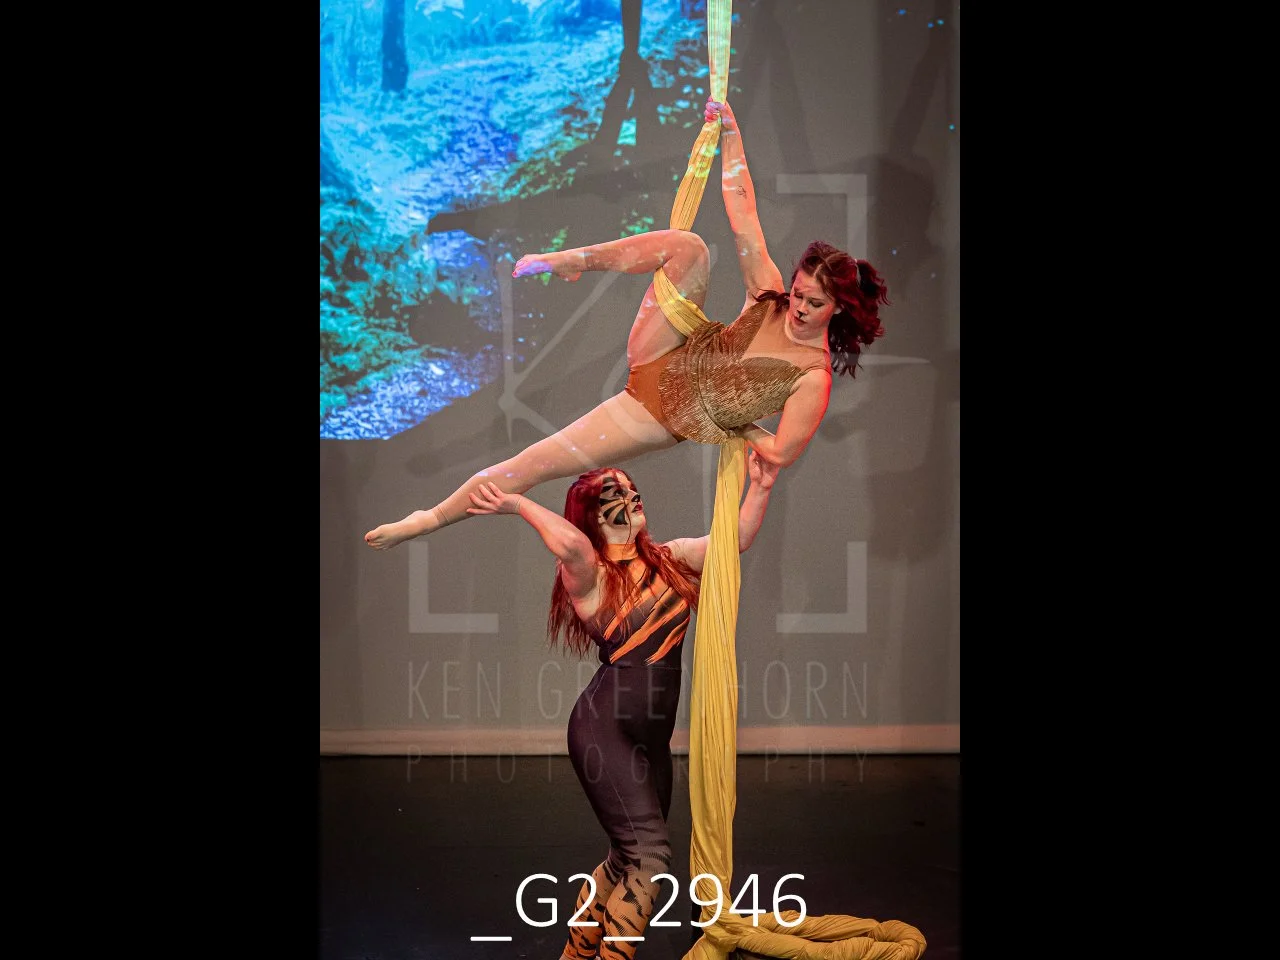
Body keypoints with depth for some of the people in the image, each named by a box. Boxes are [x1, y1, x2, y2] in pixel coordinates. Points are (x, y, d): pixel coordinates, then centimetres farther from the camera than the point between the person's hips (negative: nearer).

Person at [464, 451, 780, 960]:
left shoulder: (668, 557, 9)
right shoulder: (590, 574, -11)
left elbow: (736, 539, 7)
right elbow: (569, 542, -34)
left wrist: (760, 489, -5)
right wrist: (518, 503, -22)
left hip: (652, 736, 7)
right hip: (604, 729, -7)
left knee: (628, 858, 18)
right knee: (649, 856, -14)